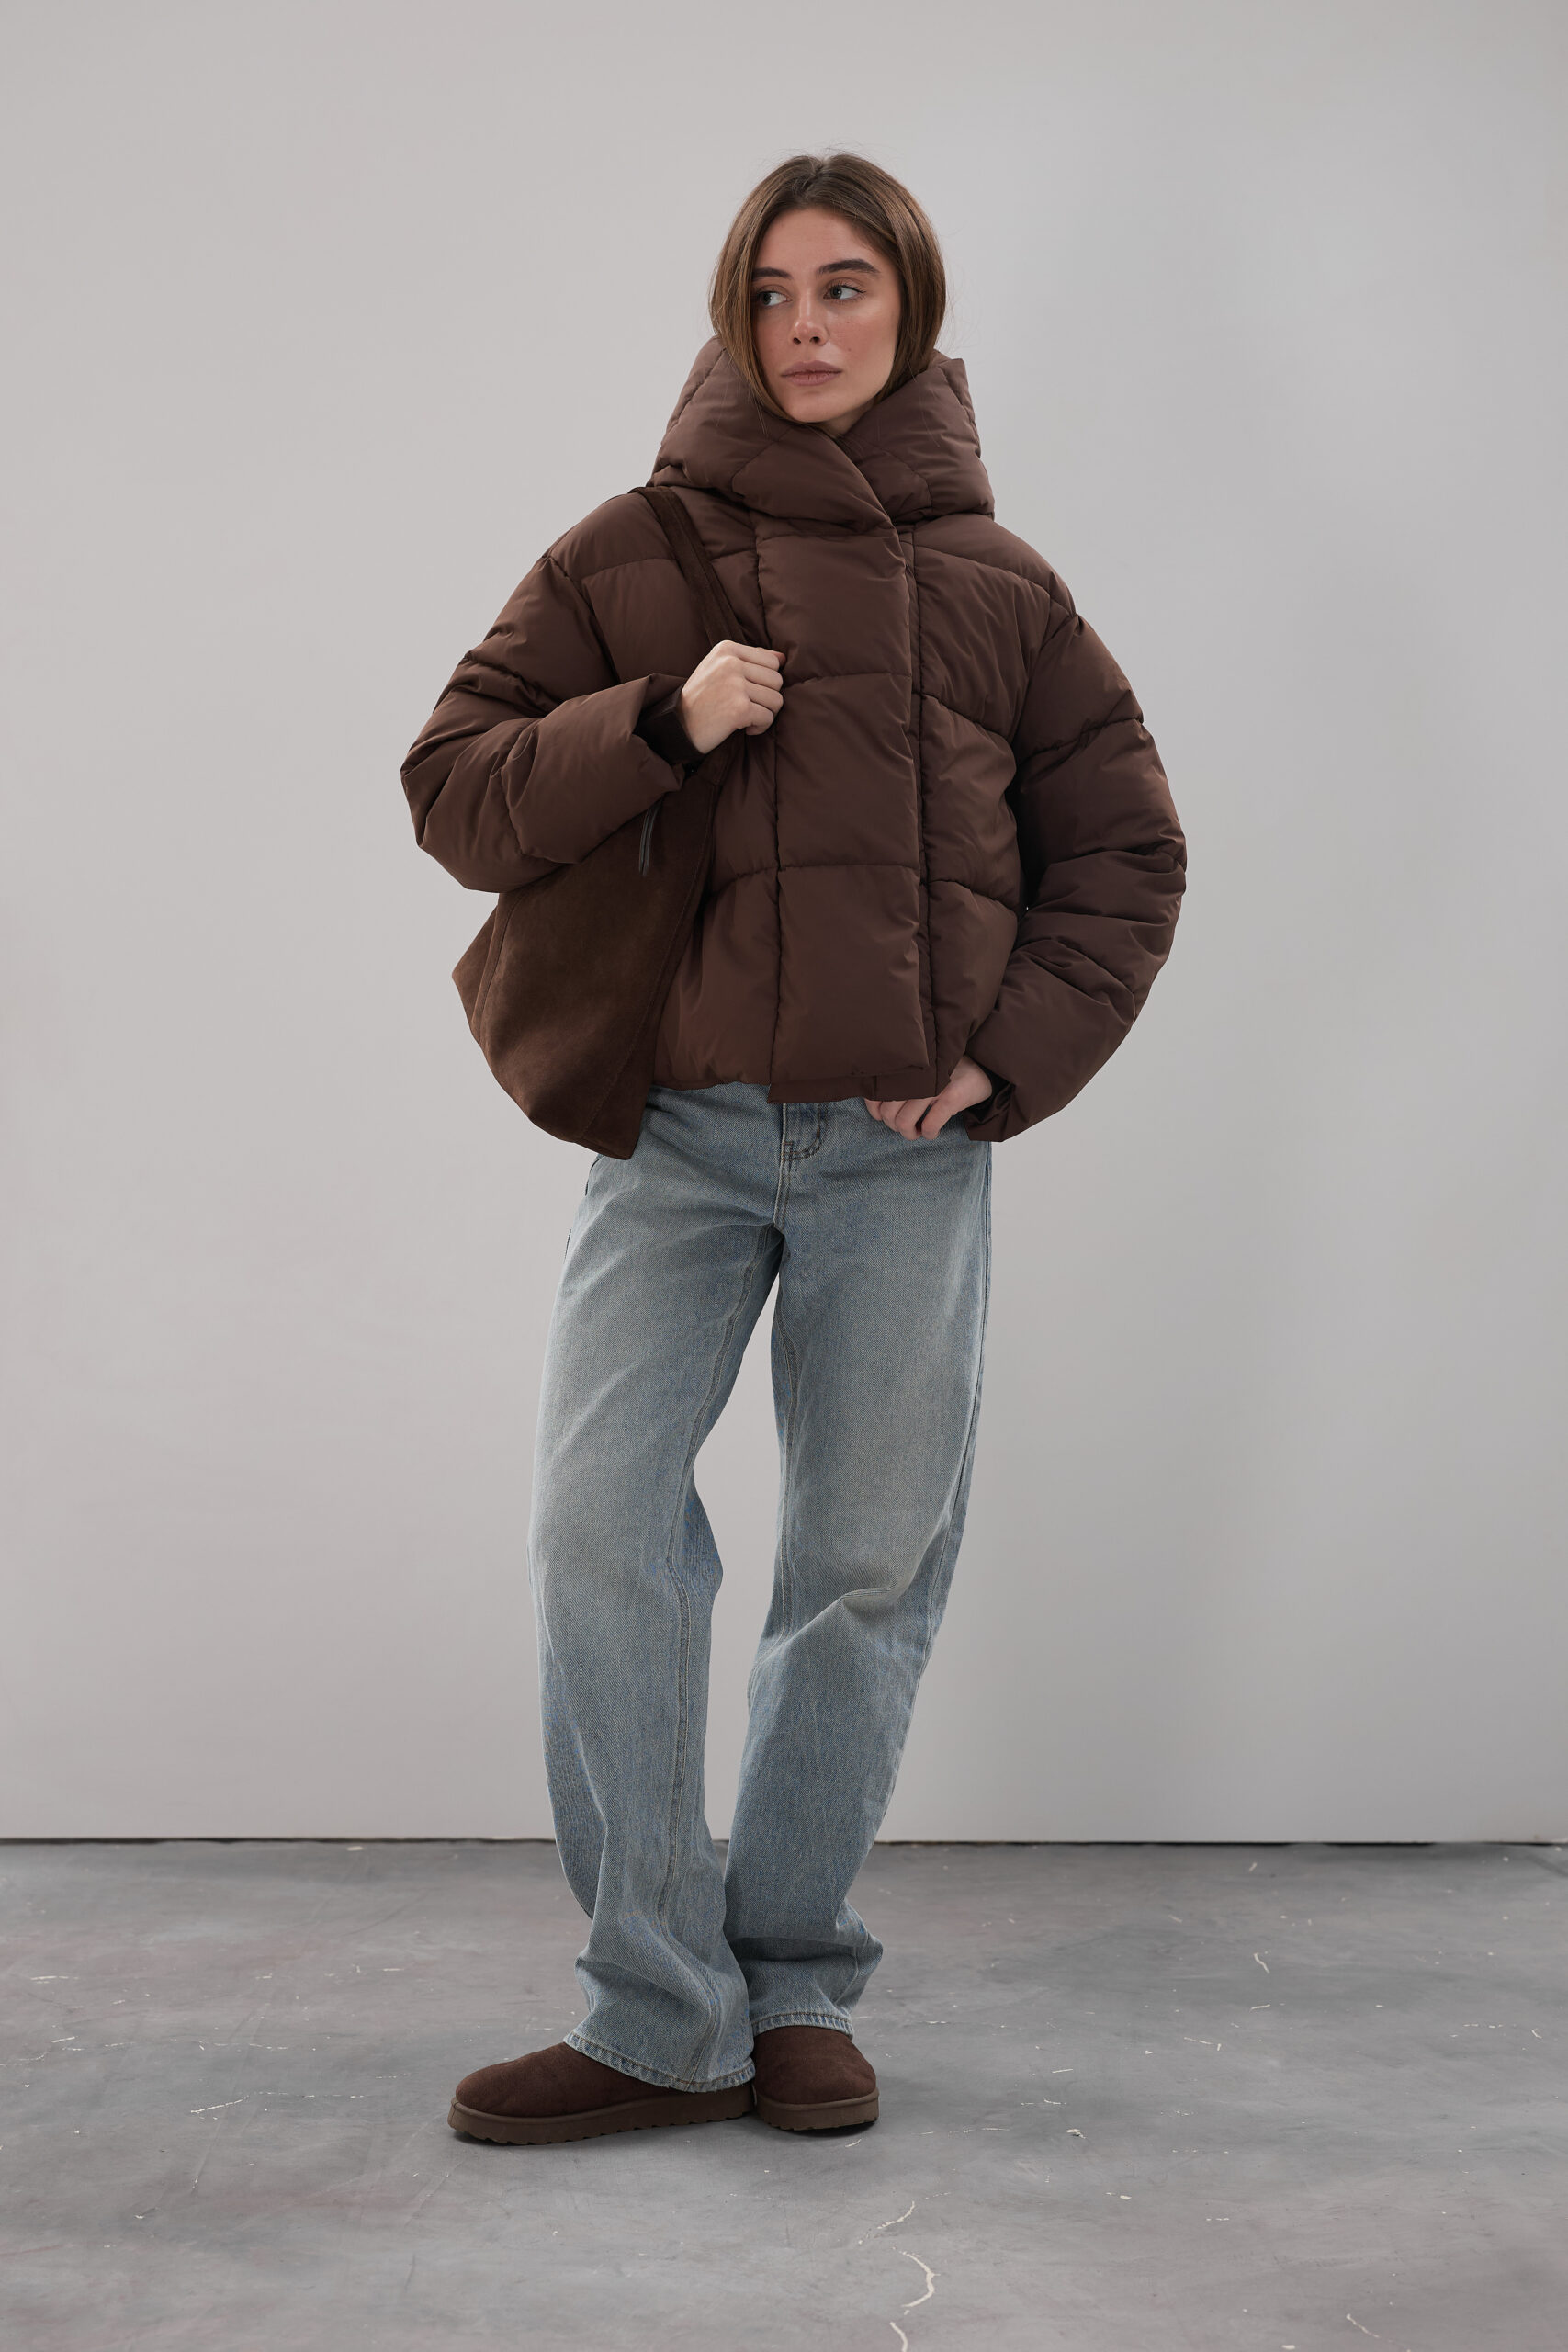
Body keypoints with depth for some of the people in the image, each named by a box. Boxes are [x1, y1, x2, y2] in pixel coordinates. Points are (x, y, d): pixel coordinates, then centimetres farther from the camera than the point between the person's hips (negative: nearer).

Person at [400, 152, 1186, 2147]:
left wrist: (1013, 1057, -1)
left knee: (872, 1564, 4)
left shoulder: (999, 588, 10)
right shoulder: (629, 556, 8)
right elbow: (455, 794, 3)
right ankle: (659, 2018, -2)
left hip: (907, 1148, 1)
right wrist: (659, 720, -12)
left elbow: (1124, 855, 13)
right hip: (678, 1126, 0)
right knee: (599, 1527, -13)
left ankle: (796, 1983, 20)